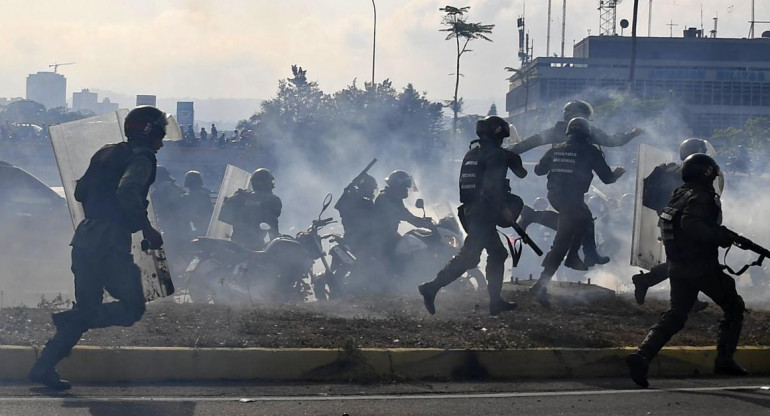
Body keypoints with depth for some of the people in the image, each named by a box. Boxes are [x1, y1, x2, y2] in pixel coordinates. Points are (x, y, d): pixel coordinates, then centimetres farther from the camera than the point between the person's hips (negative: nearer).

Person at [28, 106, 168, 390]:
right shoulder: (141, 159, -5)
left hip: (84, 238, 8)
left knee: (87, 309, 13)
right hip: (110, 243, -8)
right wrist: (147, 228, -18)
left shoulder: (105, 153, 19)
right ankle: (72, 321, -17)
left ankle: (44, 367, 7)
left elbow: (80, 192, 24)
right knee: (132, 308, -2)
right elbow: (127, 191, -23)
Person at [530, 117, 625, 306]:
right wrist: (617, 173, 23)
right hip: (572, 199, -6)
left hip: (554, 197, 6)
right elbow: (607, 178, 1)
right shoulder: (590, 151, -3)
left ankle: (572, 257, 28)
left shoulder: (556, 149, 9)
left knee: (584, 218, 31)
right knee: (561, 243, -5)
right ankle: (541, 285, -12)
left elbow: (539, 170, 15)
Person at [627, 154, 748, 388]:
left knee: (675, 316, 8)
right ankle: (724, 359, 6)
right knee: (734, 308, 11)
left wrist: (724, 235, 21)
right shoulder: (699, 197, -14)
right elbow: (691, 224, -30)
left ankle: (642, 355, -10)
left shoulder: (680, 195, 14)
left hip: (678, 267, 8)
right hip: (702, 268, -8)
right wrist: (722, 236, -26)